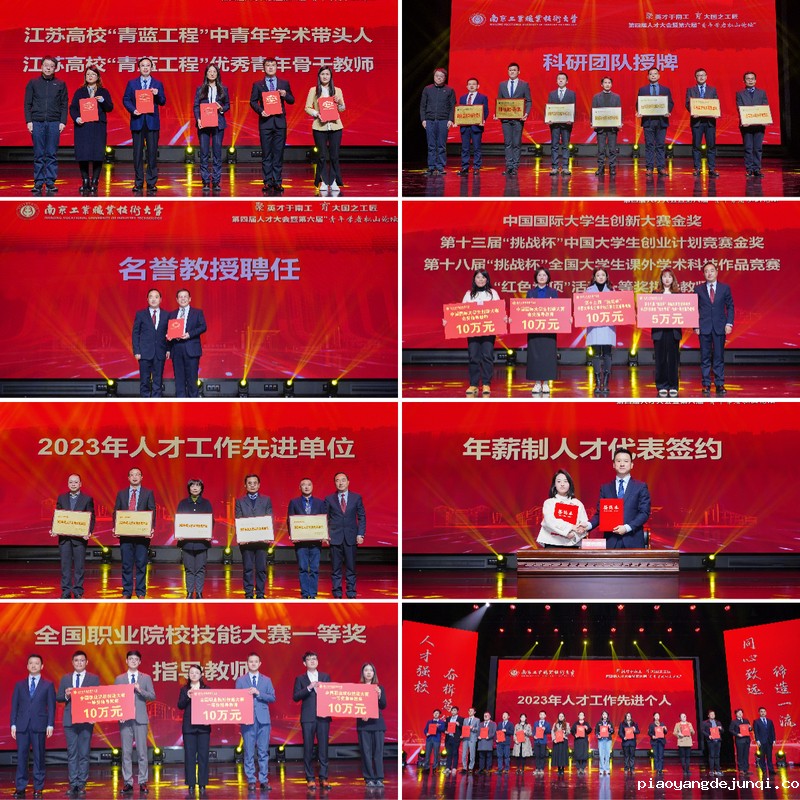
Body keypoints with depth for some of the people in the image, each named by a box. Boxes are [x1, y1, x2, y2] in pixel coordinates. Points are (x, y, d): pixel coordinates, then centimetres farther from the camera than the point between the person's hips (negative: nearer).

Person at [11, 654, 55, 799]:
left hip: (39, 726, -2)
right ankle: (20, 788, 3)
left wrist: (50, 725, -5)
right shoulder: (19, 685, 13)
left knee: (39, 757, -1)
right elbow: (14, 705, 10)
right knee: (21, 756, -1)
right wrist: (13, 724, 2)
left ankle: (38, 788, 4)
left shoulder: (48, 685, 7)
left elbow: (51, 706, 3)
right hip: (22, 725, 2)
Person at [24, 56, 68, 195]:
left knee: (52, 155, -1)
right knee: (38, 155, 0)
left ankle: (50, 182, 2)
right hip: (37, 122, 0)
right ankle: (38, 183, 2)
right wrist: (28, 121, -1)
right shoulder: (33, 83, 8)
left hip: (54, 123, 0)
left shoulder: (60, 84, 9)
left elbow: (64, 105, 8)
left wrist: (63, 121, -2)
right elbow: (28, 104, 8)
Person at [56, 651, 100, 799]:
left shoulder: (94, 679, 5)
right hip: (70, 721, 2)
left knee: (84, 754, -1)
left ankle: (81, 785, 3)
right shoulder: (65, 678, 11)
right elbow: (58, 698, 9)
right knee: (72, 753, 2)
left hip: (86, 720, -2)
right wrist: (66, 695, -12)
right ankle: (73, 785, 6)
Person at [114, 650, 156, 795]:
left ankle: (143, 782, 3)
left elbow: (152, 696, 1)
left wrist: (140, 690, -14)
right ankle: (127, 782, 5)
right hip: (125, 719, 1)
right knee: (126, 752, 1)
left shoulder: (146, 678, 8)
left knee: (142, 751, -2)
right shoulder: (119, 679, 9)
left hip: (140, 719, -1)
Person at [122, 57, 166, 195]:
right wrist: (133, 110, -12)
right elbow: (126, 99, 5)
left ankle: (152, 182, 2)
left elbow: (163, 102, 5)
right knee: (138, 153, 1)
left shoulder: (158, 84, 9)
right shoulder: (132, 83, 9)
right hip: (137, 121, 0)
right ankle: (138, 183, 5)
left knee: (152, 152, -2)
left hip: (152, 122, 0)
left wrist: (157, 95, -14)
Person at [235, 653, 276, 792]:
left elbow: (272, 697, 3)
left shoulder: (266, 680, 12)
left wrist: (258, 693, -10)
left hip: (263, 719, 1)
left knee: (263, 752, 1)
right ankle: (251, 780, 4)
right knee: (249, 752, -1)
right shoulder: (240, 680, 9)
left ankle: (264, 780, 6)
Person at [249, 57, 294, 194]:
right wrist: (260, 111, -12)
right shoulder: (258, 85, 8)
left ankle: (277, 182, 3)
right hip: (265, 121, -1)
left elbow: (292, 101, 11)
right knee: (266, 154, 0)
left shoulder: (284, 84, 11)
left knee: (278, 153, 0)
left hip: (280, 121, 1)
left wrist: (285, 95, -9)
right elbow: (253, 101, 4)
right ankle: (267, 182, 2)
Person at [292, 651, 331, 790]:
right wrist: (309, 688, -12)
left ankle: (323, 778, 3)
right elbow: (295, 697, -2)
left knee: (323, 748, -1)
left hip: (323, 716, 1)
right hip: (308, 717, -1)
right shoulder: (300, 679, 9)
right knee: (308, 749, -2)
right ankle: (310, 779, 3)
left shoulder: (326, 677, 14)